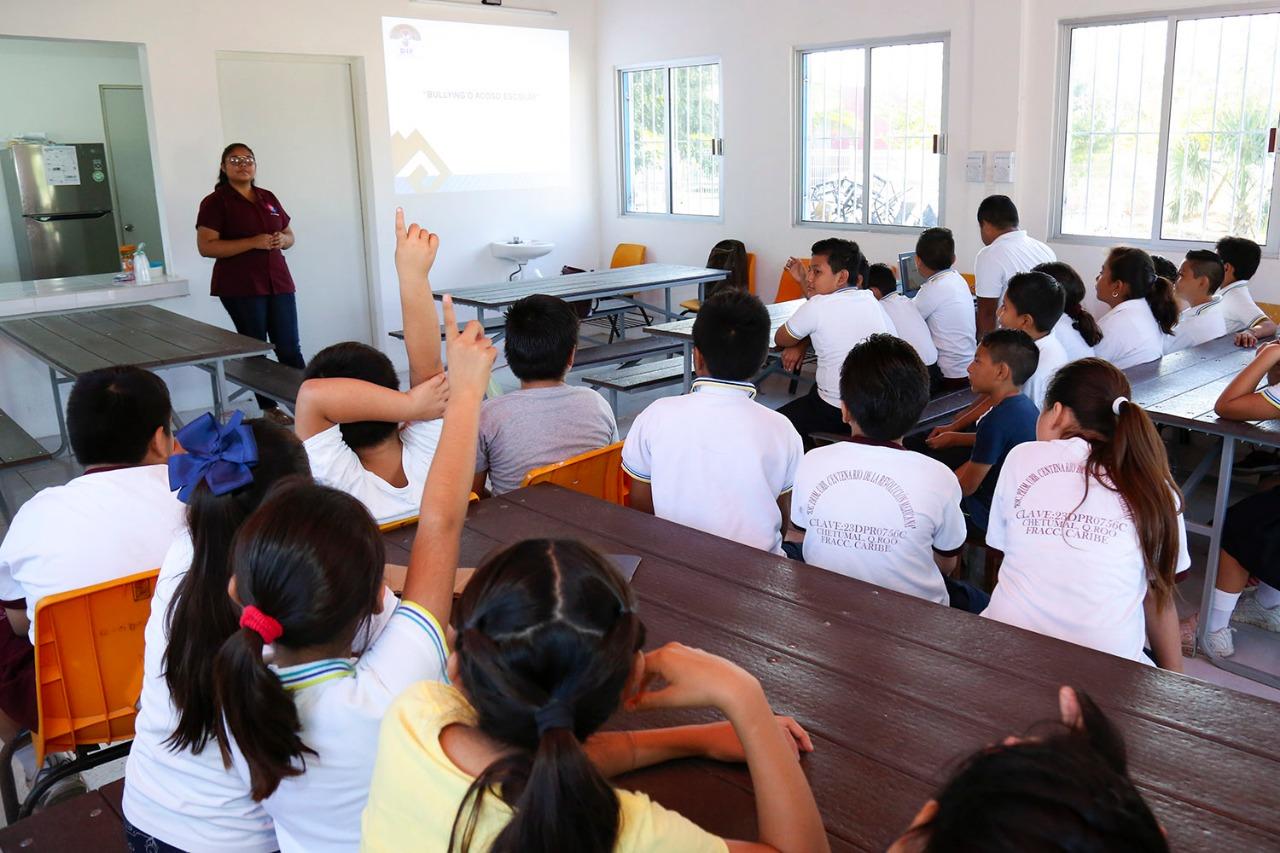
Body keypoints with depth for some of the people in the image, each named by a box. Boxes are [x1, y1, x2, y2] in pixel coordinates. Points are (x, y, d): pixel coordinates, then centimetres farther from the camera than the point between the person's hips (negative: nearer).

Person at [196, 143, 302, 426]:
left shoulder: (268, 198, 14)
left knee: (290, 348, 2)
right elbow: (206, 246, -12)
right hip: (241, 288, -5)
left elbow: (289, 236, 22)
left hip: (279, 283, 5)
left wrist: (282, 240, -4)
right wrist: (253, 242, -19)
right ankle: (269, 409, 11)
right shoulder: (215, 202, -3)